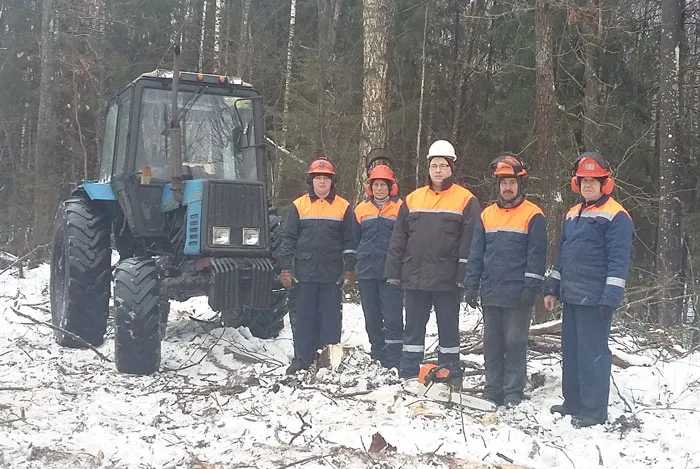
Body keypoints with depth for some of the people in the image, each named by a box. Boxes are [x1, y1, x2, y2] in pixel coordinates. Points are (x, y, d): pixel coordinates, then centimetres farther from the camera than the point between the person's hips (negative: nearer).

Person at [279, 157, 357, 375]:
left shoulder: (343, 207, 5)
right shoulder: (299, 205, 6)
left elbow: (349, 240, 7)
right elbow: (289, 238, 6)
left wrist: (350, 269, 2)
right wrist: (285, 268, 1)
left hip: (332, 274, 0)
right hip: (305, 272, 1)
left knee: (331, 316, 4)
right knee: (305, 316, 5)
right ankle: (302, 359, 13)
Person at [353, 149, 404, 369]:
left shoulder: (400, 208, 1)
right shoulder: (361, 209, 11)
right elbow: (354, 240, 16)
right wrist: (352, 267, 11)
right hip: (366, 273, 4)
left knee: (392, 318, -7)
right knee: (372, 319, 12)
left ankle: (393, 361, -2)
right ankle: (377, 357, 24)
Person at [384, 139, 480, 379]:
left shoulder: (466, 200, -2)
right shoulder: (413, 198, 10)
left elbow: (469, 241, -7)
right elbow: (398, 239, 11)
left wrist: (464, 276, -12)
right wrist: (393, 272, 5)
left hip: (447, 279, -4)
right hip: (414, 278, 4)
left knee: (448, 329, 7)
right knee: (413, 329, 10)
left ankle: (449, 375, 17)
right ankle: (408, 375, 18)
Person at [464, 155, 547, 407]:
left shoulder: (533, 215, -5)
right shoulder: (487, 214, 10)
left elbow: (536, 255, -8)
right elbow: (476, 253, 10)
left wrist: (530, 288, -14)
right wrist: (471, 285, 5)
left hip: (517, 295, -5)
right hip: (490, 293, 5)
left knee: (515, 343, 1)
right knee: (492, 343, 11)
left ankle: (513, 393, 10)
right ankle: (493, 391, 20)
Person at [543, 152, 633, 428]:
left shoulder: (615, 216, -8)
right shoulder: (572, 214, 17)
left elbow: (619, 260, -14)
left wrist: (611, 298, -20)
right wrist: (552, 289, 19)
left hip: (594, 299, -8)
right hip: (571, 296, 8)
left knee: (592, 353, -4)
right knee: (571, 351, 14)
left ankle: (594, 410, 5)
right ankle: (573, 402, 25)